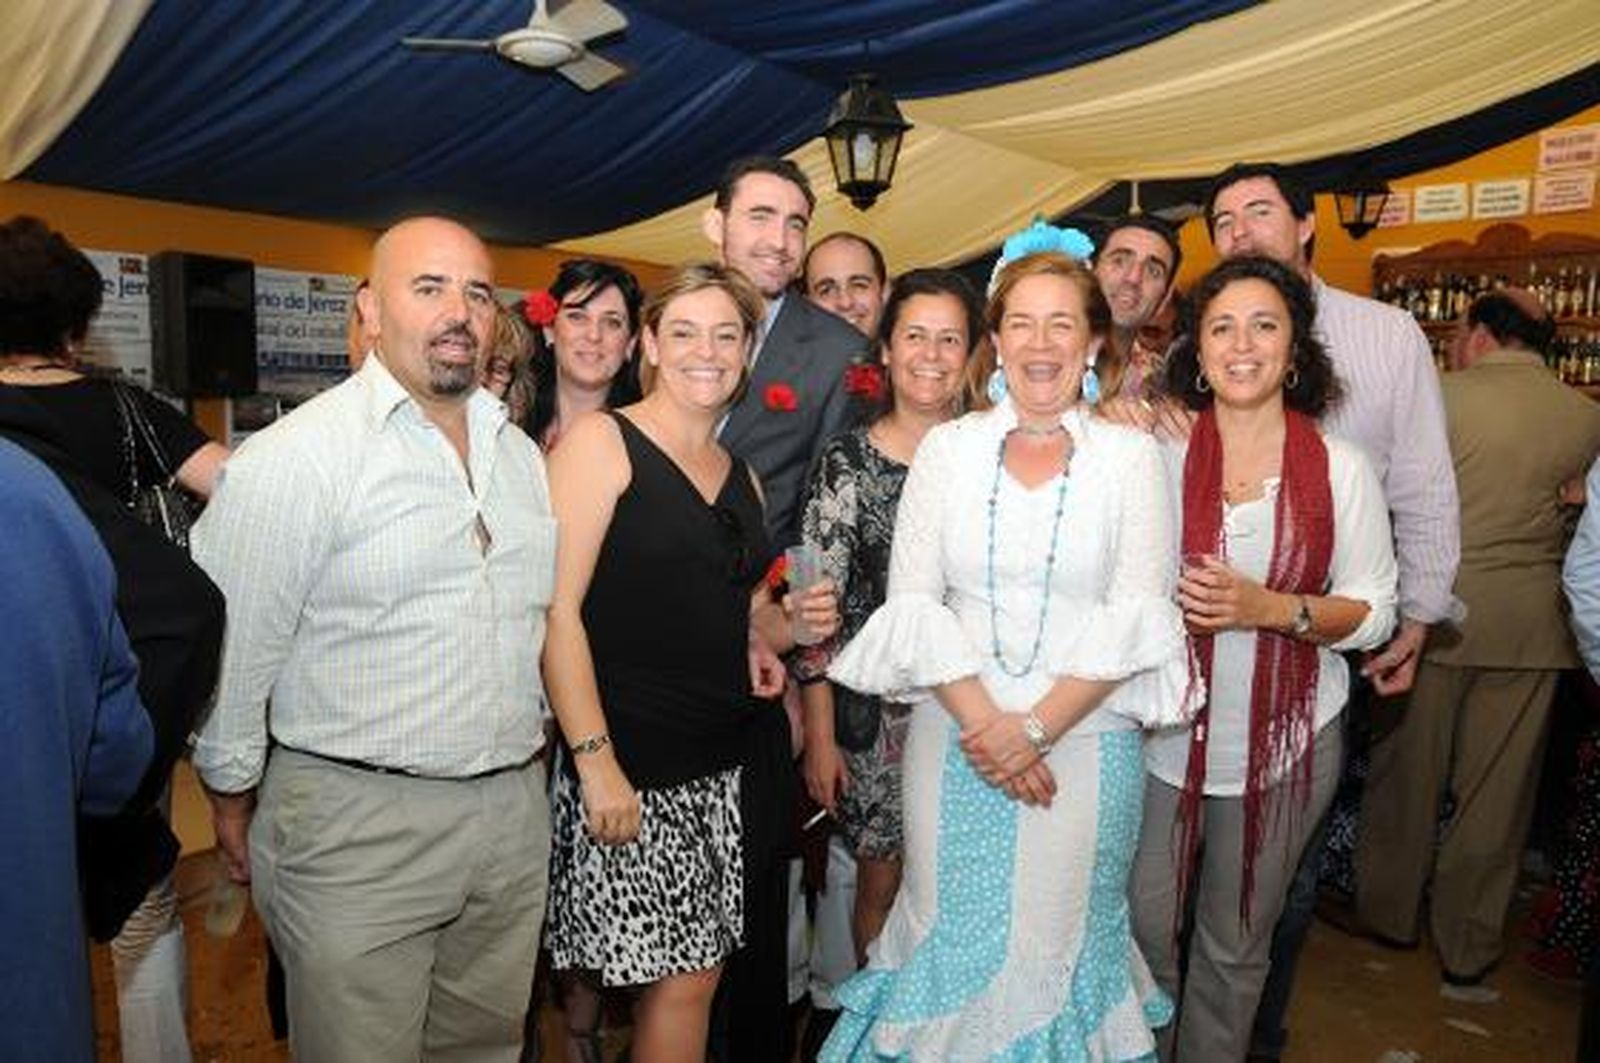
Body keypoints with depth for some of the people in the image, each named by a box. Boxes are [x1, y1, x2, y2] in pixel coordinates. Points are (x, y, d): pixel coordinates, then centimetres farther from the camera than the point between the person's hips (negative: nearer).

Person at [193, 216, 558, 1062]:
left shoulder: (520, 452, 9)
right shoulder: (295, 456, -13)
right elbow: (232, 642, -9)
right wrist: (233, 795, -2)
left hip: (514, 812, 6)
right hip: (356, 827, -6)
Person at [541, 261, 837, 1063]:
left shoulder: (740, 475, 13)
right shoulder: (599, 441, -6)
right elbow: (556, 608, -13)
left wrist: (790, 624, 1)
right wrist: (595, 760, -19)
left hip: (722, 769, 6)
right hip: (625, 767, -6)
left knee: (696, 975, 11)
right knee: (682, 980, 1)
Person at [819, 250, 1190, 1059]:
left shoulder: (1131, 456, 2)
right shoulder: (946, 447, 4)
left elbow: (1137, 616, -5)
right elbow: (912, 602, -2)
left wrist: (1036, 727, -13)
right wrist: (983, 722, -11)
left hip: (1085, 742, 0)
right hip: (954, 738, 1)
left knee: (1058, 940, 8)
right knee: (953, 934, 8)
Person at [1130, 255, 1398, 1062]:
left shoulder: (1341, 470, -4)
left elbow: (1373, 612, -3)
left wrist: (1273, 609, -18)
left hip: (1286, 739, 0)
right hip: (1165, 731, 0)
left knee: (1235, 944, 16)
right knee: (1142, 927, 8)